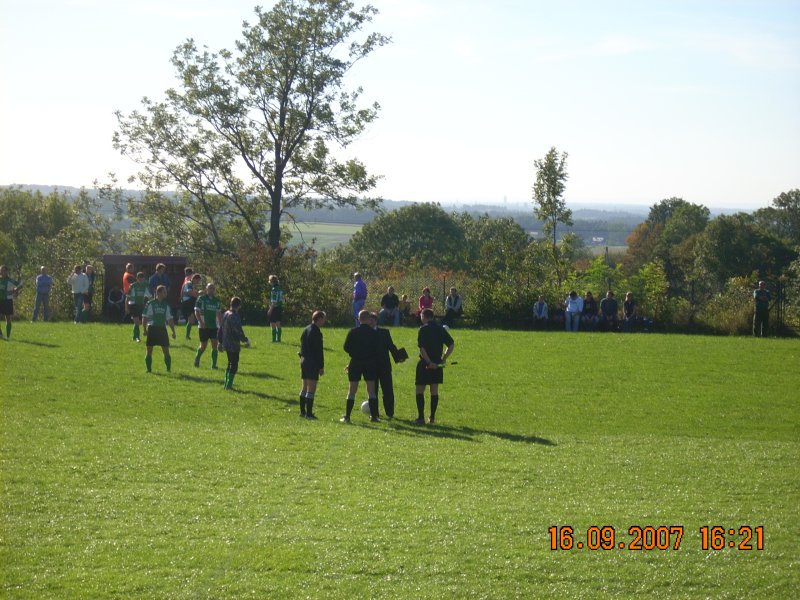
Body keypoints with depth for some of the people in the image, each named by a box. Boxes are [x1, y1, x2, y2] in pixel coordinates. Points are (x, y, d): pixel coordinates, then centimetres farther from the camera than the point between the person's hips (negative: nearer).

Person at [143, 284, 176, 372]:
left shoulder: (166, 305, 10)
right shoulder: (150, 304, -1)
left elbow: (170, 319, 13)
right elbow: (144, 317, 1)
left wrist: (173, 332, 8)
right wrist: (145, 329, -6)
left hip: (162, 329, 3)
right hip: (152, 328, -3)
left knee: (166, 351, -2)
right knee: (149, 350, 0)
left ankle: (168, 369, 5)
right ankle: (149, 369, 8)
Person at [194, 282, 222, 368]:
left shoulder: (217, 301, 10)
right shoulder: (201, 299, -2)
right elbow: (196, 311, -5)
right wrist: (201, 322, -17)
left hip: (214, 326, 3)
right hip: (204, 326, -3)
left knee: (215, 345, -7)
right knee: (203, 346, 3)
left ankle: (214, 364, -3)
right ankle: (197, 359, 30)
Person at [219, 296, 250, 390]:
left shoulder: (226, 314, 7)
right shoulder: (235, 316, -19)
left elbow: (220, 329, 14)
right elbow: (239, 331, -19)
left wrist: (220, 342, 22)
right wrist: (246, 340, -6)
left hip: (226, 344, 9)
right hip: (234, 345, -9)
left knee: (230, 364, 19)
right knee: (234, 365, -1)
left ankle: (226, 384, 21)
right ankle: (228, 385, -1)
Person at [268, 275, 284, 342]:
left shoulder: (274, 289, -15)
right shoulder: (280, 288, 11)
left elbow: (274, 301, -19)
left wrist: (270, 309, -16)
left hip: (274, 308, -8)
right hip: (280, 308, 8)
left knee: (273, 325, -3)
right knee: (278, 325, 13)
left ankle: (274, 339, -4)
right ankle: (278, 339, 16)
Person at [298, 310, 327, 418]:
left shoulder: (305, 330, 11)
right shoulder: (316, 332, -17)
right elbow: (319, 351, -17)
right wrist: (321, 366, -13)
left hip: (304, 360, 9)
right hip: (313, 363, -9)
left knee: (305, 388, 16)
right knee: (311, 389, -6)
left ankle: (302, 411, 20)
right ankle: (309, 413, -6)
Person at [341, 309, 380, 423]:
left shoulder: (353, 332, -5)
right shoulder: (374, 333, -3)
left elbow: (346, 347, -4)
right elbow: (377, 349, -2)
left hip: (356, 363, -1)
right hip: (370, 364, 1)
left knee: (351, 391, 5)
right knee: (371, 391, 6)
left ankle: (347, 416, 3)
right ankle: (373, 416, 1)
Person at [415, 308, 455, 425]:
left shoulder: (423, 329, -9)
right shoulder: (441, 329, 8)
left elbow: (422, 349, -18)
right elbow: (452, 344, 7)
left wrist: (429, 362, -16)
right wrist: (444, 358, 7)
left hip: (425, 363, -5)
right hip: (437, 364, 6)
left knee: (420, 390, 1)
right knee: (434, 390, 11)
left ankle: (421, 417, -4)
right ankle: (432, 417, 13)